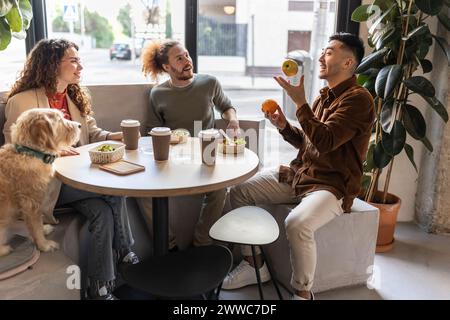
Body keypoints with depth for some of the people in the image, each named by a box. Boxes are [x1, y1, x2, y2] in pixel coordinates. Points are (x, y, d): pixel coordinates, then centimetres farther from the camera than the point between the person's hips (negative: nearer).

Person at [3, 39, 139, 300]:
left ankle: (100, 287, -11)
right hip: (47, 181, -5)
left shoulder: (76, 97, 16)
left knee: (104, 210, -24)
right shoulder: (21, 101, -5)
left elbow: (92, 133, 14)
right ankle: (124, 251, -7)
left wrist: (117, 136, -7)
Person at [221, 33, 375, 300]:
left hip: (332, 185, -8)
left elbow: (325, 142, -24)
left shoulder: (358, 99, -13)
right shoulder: (326, 95, 14)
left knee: (297, 223, -36)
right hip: (300, 174, 9)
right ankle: (254, 264, 10)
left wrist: (300, 102, -22)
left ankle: (303, 293, -10)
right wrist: (284, 126, 2)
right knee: (239, 192, 0)